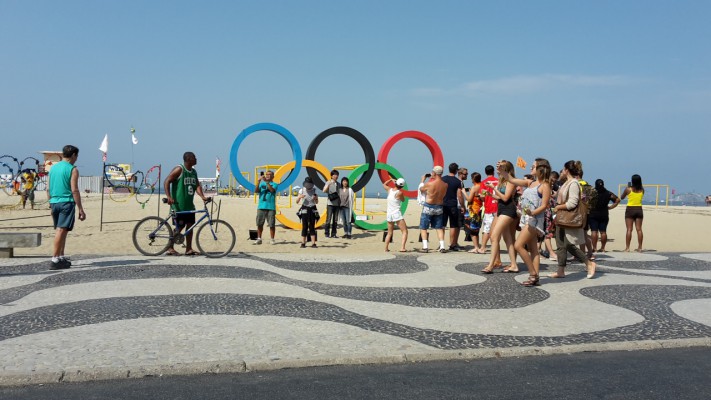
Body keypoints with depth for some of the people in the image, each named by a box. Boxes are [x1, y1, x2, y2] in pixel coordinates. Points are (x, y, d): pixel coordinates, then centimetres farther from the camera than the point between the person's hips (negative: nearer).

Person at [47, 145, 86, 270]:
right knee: (62, 230, -8)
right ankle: (55, 260, -10)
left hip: (54, 202, 7)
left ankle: (61, 256, 25)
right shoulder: (72, 170, -8)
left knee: (60, 230, 17)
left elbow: (48, 188, 15)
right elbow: (74, 191, -13)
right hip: (67, 203, -7)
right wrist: (80, 209, -11)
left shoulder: (53, 167, 13)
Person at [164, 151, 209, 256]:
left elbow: (197, 185, 6)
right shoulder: (179, 169, -10)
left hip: (189, 204, 7)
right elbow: (166, 182, -13)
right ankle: (169, 248, 7)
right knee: (180, 227, -5)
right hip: (178, 204, -7)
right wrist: (168, 197, -25)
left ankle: (189, 249, 13)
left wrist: (202, 196, -12)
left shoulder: (194, 172, 12)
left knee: (190, 225, 6)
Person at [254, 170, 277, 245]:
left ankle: (272, 239, 6)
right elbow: (257, 191, -3)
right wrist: (259, 181, -15)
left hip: (271, 207, -3)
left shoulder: (274, 184, 5)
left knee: (272, 224, -2)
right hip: (261, 207, 3)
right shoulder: (262, 183, 12)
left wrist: (267, 182, -23)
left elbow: (272, 190, -16)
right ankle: (259, 239, 13)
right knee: (259, 224, 5)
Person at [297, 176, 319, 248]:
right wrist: (300, 197, -22)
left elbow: (317, 202, 9)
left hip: (312, 210, 1)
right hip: (305, 210, -1)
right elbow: (297, 202, -2)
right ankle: (303, 243, 1)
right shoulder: (302, 190, 0)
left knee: (312, 227, 0)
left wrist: (315, 198, -13)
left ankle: (313, 243, -1)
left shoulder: (314, 190, 3)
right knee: (304, 227, -3)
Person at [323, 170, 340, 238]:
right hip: (330, 204, -5)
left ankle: (333, 234, 12)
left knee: (335, 220, 6)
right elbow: (324, 191, -16)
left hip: (337, 204, 5)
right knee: (329, 219, -5)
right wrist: (329, 184, -28)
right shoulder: (328, 183, -1)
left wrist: (340, 202, 11)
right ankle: (327, 233, 0)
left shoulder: (338, 184, 13)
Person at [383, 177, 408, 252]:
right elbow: (403, 200, 10)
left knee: (389, 233, 20)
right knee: (405, 231, -1)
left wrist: (391, 179, 33)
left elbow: (384, 184, 24)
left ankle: (386, 248, 12)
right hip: (397, 214, -6)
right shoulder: (399, 193, -12)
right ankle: (402, 248, -16)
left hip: (389, 214, 6)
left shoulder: (390, 190, 2)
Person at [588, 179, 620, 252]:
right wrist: (610, 207, 8)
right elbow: (617, 199, 9)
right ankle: (602, 248, 10)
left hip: (593, 214, -3)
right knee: (603, 232, 7)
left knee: (594, 231, -3)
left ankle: (594, 248, -6)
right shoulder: (608, 193, 6)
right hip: (604, 215, 3)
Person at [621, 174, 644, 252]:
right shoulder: (642, 190, 1)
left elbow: (622, 197, 7)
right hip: (639, 209, 3)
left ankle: (627, 247, -6)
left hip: (630, 209, -3)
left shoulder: (628, 189, -8)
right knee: (639, 229, 6)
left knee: (629, 229, -3)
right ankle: (640, 247, 7)